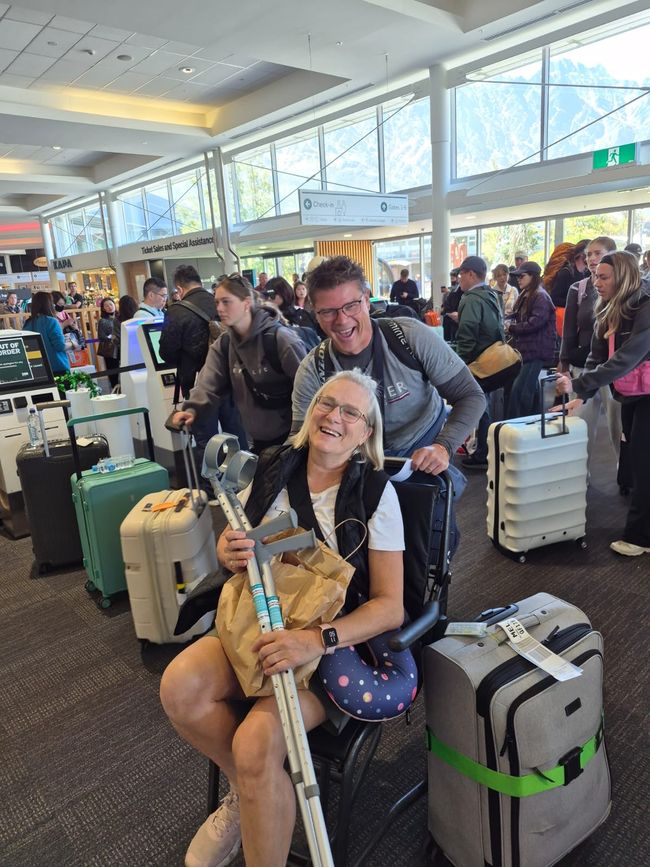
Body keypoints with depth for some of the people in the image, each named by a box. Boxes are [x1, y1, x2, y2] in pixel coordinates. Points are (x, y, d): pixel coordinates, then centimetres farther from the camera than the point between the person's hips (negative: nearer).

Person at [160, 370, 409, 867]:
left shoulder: (376, 493, -10)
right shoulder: (273, 469, 2)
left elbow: (390, 605, -12)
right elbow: (231, 542, 15)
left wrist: (316, 639, -27)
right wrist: (229, 553, -11)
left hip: (338, 640, -4)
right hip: (260, 622, 5)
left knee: (256, 742, -28)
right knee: (179, 687, -21)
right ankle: (247, 788, 8)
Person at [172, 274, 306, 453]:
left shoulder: (280, 339, -18)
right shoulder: (223, 344, 4)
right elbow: (209, 383, -8)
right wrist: (193, 409, -27)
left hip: (291, 435, -6)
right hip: (259, 438, 7)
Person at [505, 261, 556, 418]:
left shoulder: (541, 297, -12)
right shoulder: (524, 296, 16)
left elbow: (535, 323, -21)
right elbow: (516, 316, 17)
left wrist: (512, 328, -12)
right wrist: (508, 322, -5)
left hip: (536, 350, -9)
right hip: (524, 349, 9)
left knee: (519, 390, -12)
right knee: (529, 389, 15)